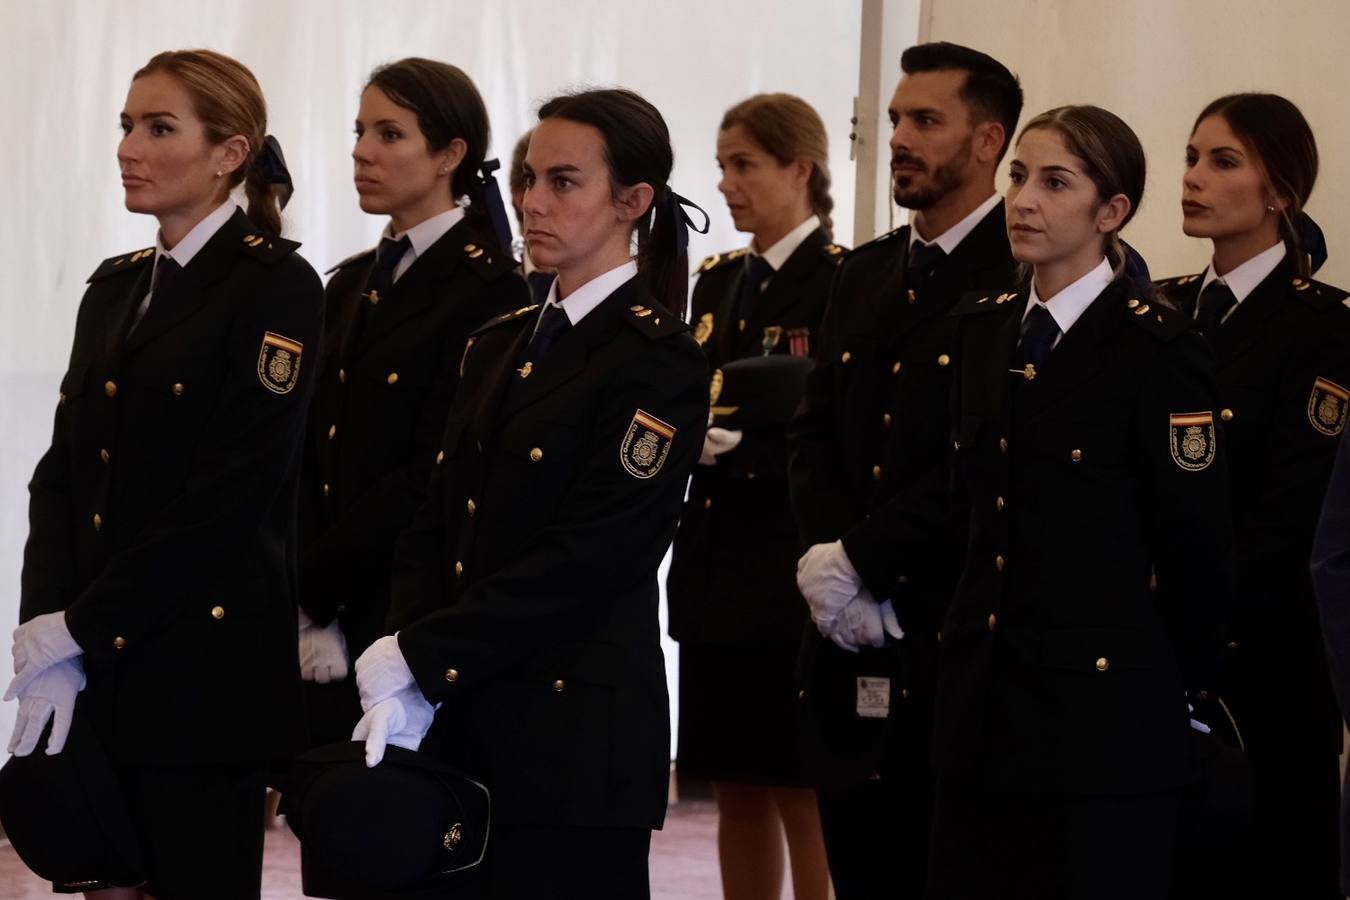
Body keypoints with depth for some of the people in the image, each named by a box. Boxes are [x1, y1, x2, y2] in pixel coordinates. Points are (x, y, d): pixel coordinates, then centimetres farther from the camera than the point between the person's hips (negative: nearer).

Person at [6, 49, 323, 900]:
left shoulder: (276, 288, -8)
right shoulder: (115, 287, 14)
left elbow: (231, 500, -15)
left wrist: (80, 631, -14)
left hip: (205, 669, -7)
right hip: (94, 670, 7)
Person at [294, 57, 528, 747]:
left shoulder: (486, 288, -9)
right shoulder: (353, 285, 15)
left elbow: (434, 479, -14)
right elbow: (311, 462, 10)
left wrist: (306, 587, -11)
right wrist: (309, 616, -4)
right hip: (328, 632, 7)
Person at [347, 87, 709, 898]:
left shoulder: (657, 360, -9)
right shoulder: (500, 346, 15)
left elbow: (587, 558, -16)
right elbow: (435, 526, 11)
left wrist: (422, 659, -16)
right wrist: (403, 668, -6)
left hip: (575, 733, -7)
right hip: (463, 725, 7)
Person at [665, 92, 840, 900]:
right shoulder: (717, 281, 15)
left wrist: (738, 446, -24)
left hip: (793, 576, -7)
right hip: (715, 573, 7)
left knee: (802, 793, -4)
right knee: (736, 789, 10)